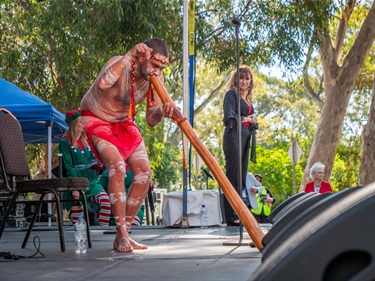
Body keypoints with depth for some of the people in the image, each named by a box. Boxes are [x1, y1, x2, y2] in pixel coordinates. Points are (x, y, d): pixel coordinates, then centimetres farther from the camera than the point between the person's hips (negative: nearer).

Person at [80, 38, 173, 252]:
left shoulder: (156, 78, -11)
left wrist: (161, 112, -32)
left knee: (144, 172, -6)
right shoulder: (119, 65, -28)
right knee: (117, 166, -27)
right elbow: (102, 85, -52)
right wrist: (129, 56, -49)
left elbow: (151, 120, -8)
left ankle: (123, 235, 2)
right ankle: (122, 236, -21)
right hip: (96, 120, -6)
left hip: (124, 123, 7)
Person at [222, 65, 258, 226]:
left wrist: (253, 121, 3)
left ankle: (240, 214, 9)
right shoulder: (231, 94, 1)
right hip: (234, 136, -8)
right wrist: (243, 119, -20)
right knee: (233, 175, -12)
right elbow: (229, 116, -9)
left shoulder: (248, 99, 23)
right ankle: (231, 217, -15)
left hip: (246, 137, 8)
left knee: (242, 175, 7)